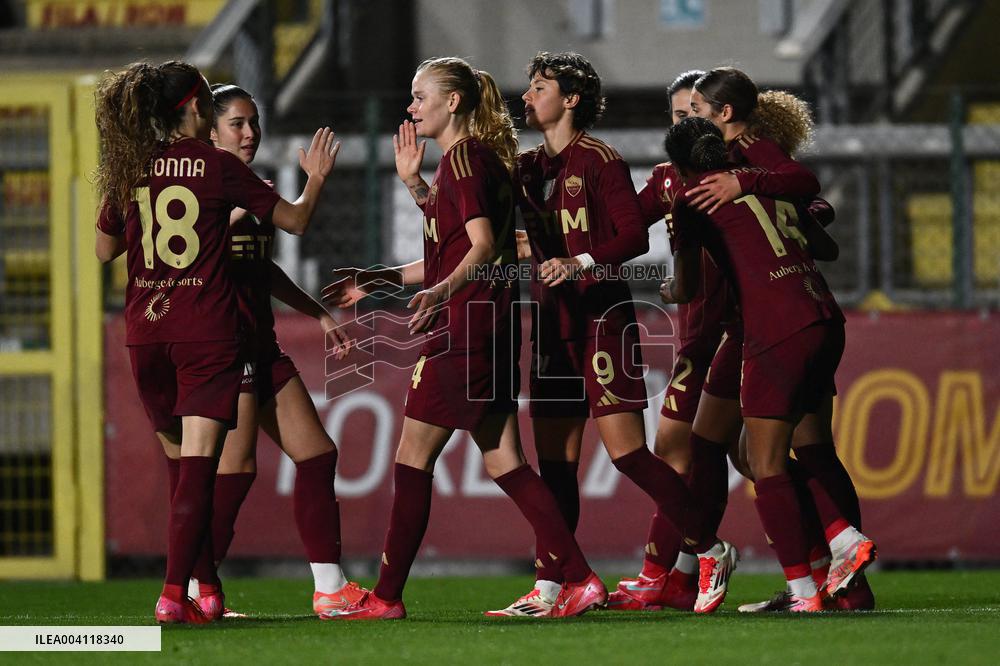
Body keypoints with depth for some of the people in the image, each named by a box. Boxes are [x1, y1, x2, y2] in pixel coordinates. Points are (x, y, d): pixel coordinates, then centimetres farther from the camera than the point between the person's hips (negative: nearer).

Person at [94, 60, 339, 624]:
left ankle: (198, 585, 20)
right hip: (206, 332, -4)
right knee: (198, 465, -8)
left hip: (146, 331, 4)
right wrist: (315, 178, 22)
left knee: (179, 461, 16)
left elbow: (104, 249, 19)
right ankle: (176, 593, -20)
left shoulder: (130, 169, 6)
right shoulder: (218, 165, -4)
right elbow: (294, 220, 5)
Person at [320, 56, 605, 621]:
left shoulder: (464, 157, -11)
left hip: (466, 328, -10)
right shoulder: (466, 158, 19)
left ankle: (386, 597, 0)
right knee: (505, 463, 8)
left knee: (414, 458, -3)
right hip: (490, 327, 10)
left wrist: (442, 292, -39)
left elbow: (484, 246, -23)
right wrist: (380, 279, 28)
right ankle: (581, 579, 2)